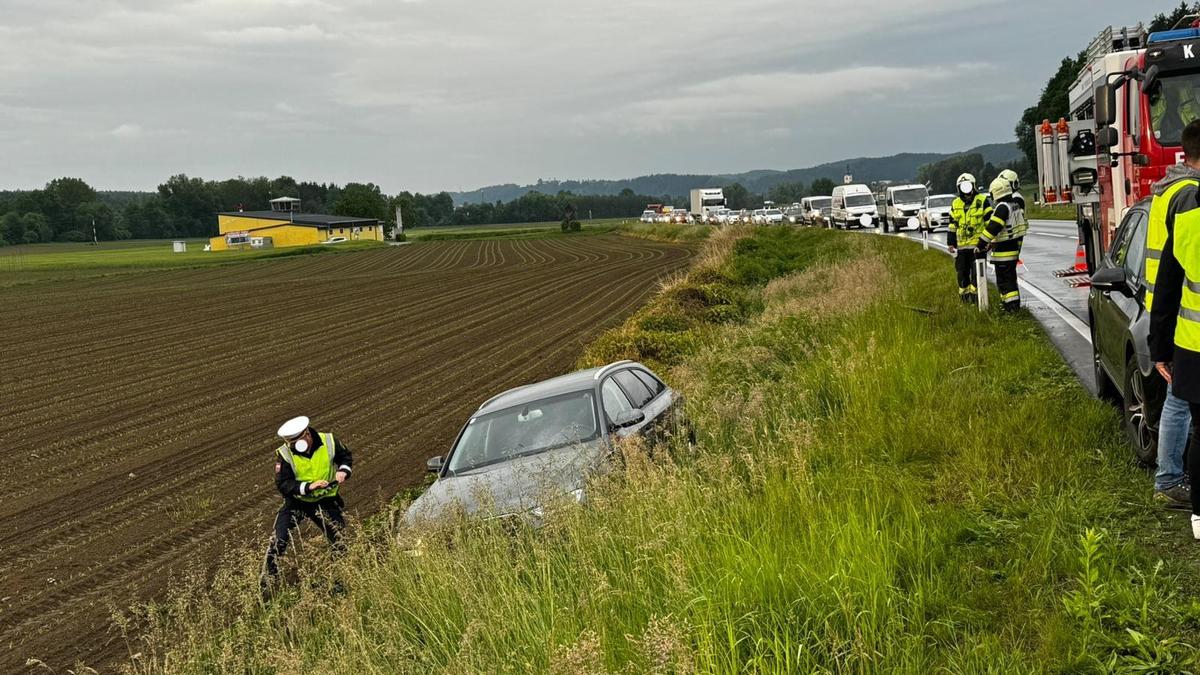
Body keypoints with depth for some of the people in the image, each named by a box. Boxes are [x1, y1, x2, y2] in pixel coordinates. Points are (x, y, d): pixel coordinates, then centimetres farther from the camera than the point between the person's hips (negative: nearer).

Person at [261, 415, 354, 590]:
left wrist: (343, 470, -16)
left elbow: (346, 457, 6)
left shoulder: (328, 442, -13)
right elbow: (282, 484, -22)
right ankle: (266, 585, 0)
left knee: (341, 540, 2)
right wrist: (308, 486, -34)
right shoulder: (285, 454, -19)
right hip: (296, 501, -2)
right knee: (278, 540, -13)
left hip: (325, 500, 2)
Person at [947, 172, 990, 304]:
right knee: (962, 271, 9)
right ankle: (964, 294, 19)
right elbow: (952, 225, 17)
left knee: (976, 270, -4)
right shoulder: (956, 204, 12)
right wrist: (950, 243, 13)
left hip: (977, 243, -5)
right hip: (961, 244, 5)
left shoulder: (982, 201, -2)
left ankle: (975, 293, 2)